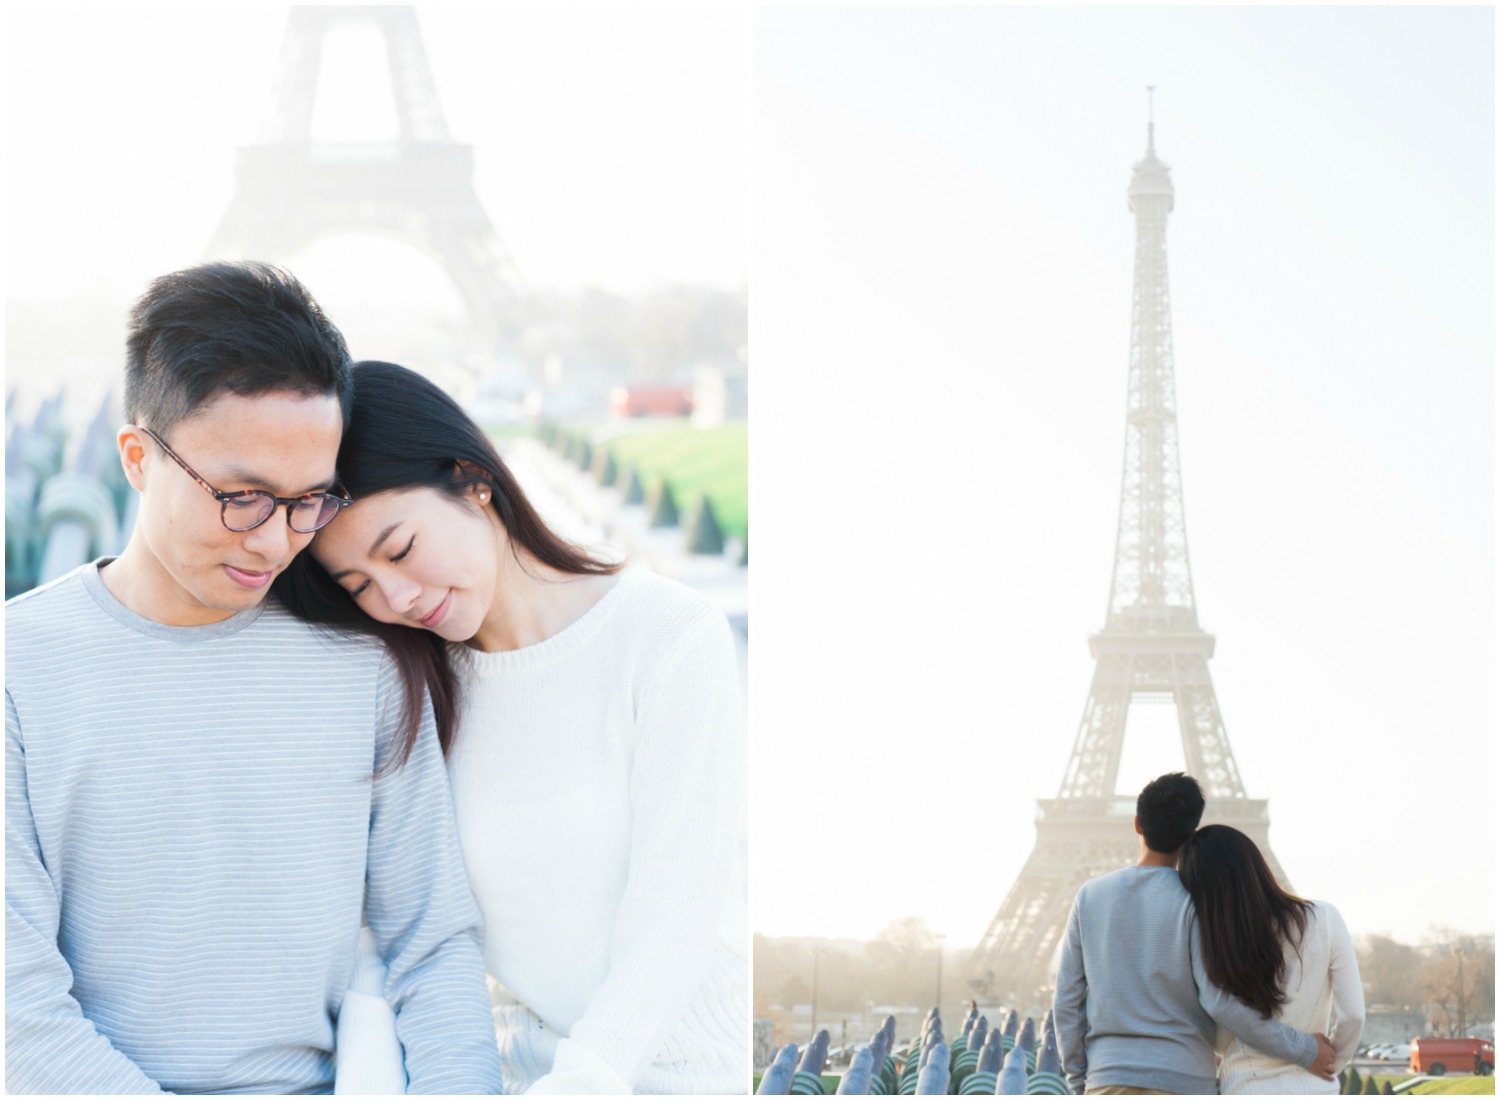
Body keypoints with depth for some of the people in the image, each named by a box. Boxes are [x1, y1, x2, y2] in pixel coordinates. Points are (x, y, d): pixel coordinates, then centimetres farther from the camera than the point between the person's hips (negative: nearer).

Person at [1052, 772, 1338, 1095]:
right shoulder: (1194, 901, -6)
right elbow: (1221, 1000, -14)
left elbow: (1067, 1001, 6)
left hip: (1108, 1081, 3)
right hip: (1184, 1081, -3)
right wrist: (1303, 1050, -6)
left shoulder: (1090, 896, 5)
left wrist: (1079, 1081, 14)